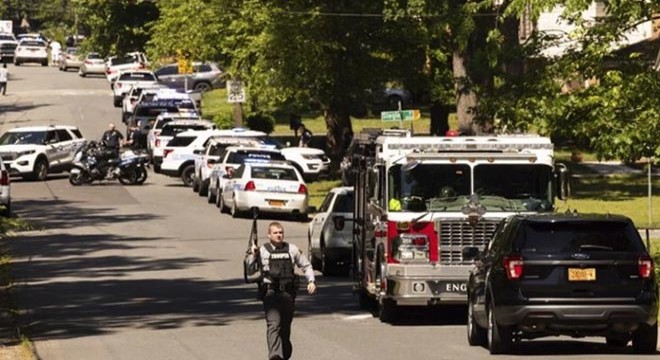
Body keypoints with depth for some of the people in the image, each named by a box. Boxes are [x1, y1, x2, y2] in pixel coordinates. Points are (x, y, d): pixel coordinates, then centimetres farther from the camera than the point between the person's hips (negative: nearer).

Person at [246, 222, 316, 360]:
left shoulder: (292, 249, 12)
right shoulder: (262, 251, 4)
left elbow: (306, 266, 21)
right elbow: (248, 269, 0)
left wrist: (311, 281, 7)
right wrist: (252, 255, -15)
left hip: (288, 293, 3)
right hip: (270, 293, -3)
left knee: (286, 326, 11)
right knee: (273, 324, -19)